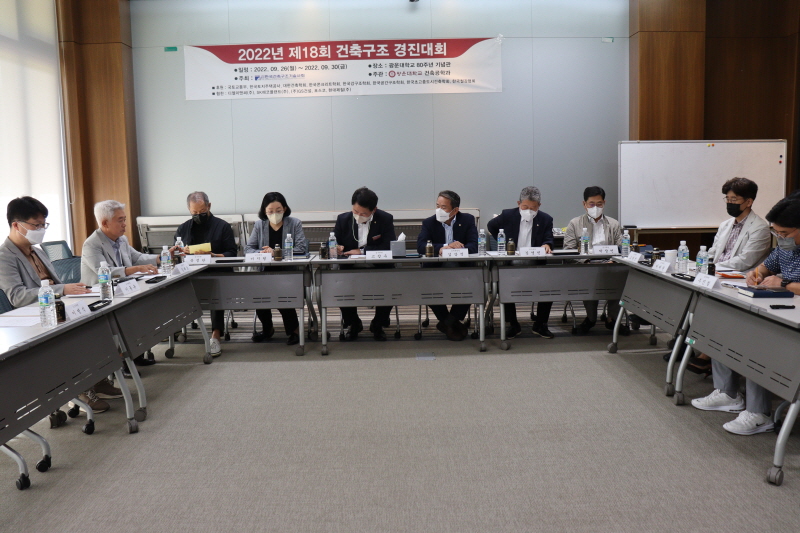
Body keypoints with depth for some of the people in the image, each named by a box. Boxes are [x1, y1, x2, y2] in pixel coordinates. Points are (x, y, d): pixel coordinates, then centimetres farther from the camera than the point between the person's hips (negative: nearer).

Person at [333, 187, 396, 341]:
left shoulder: (385, 219, -3)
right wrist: (336, 248, -17)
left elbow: (388, 247, -13)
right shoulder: (343, 219, 4)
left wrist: (361, 251, -21)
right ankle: (352, 324, 3)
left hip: (378, 270, -1)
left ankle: (377, 325, 3)